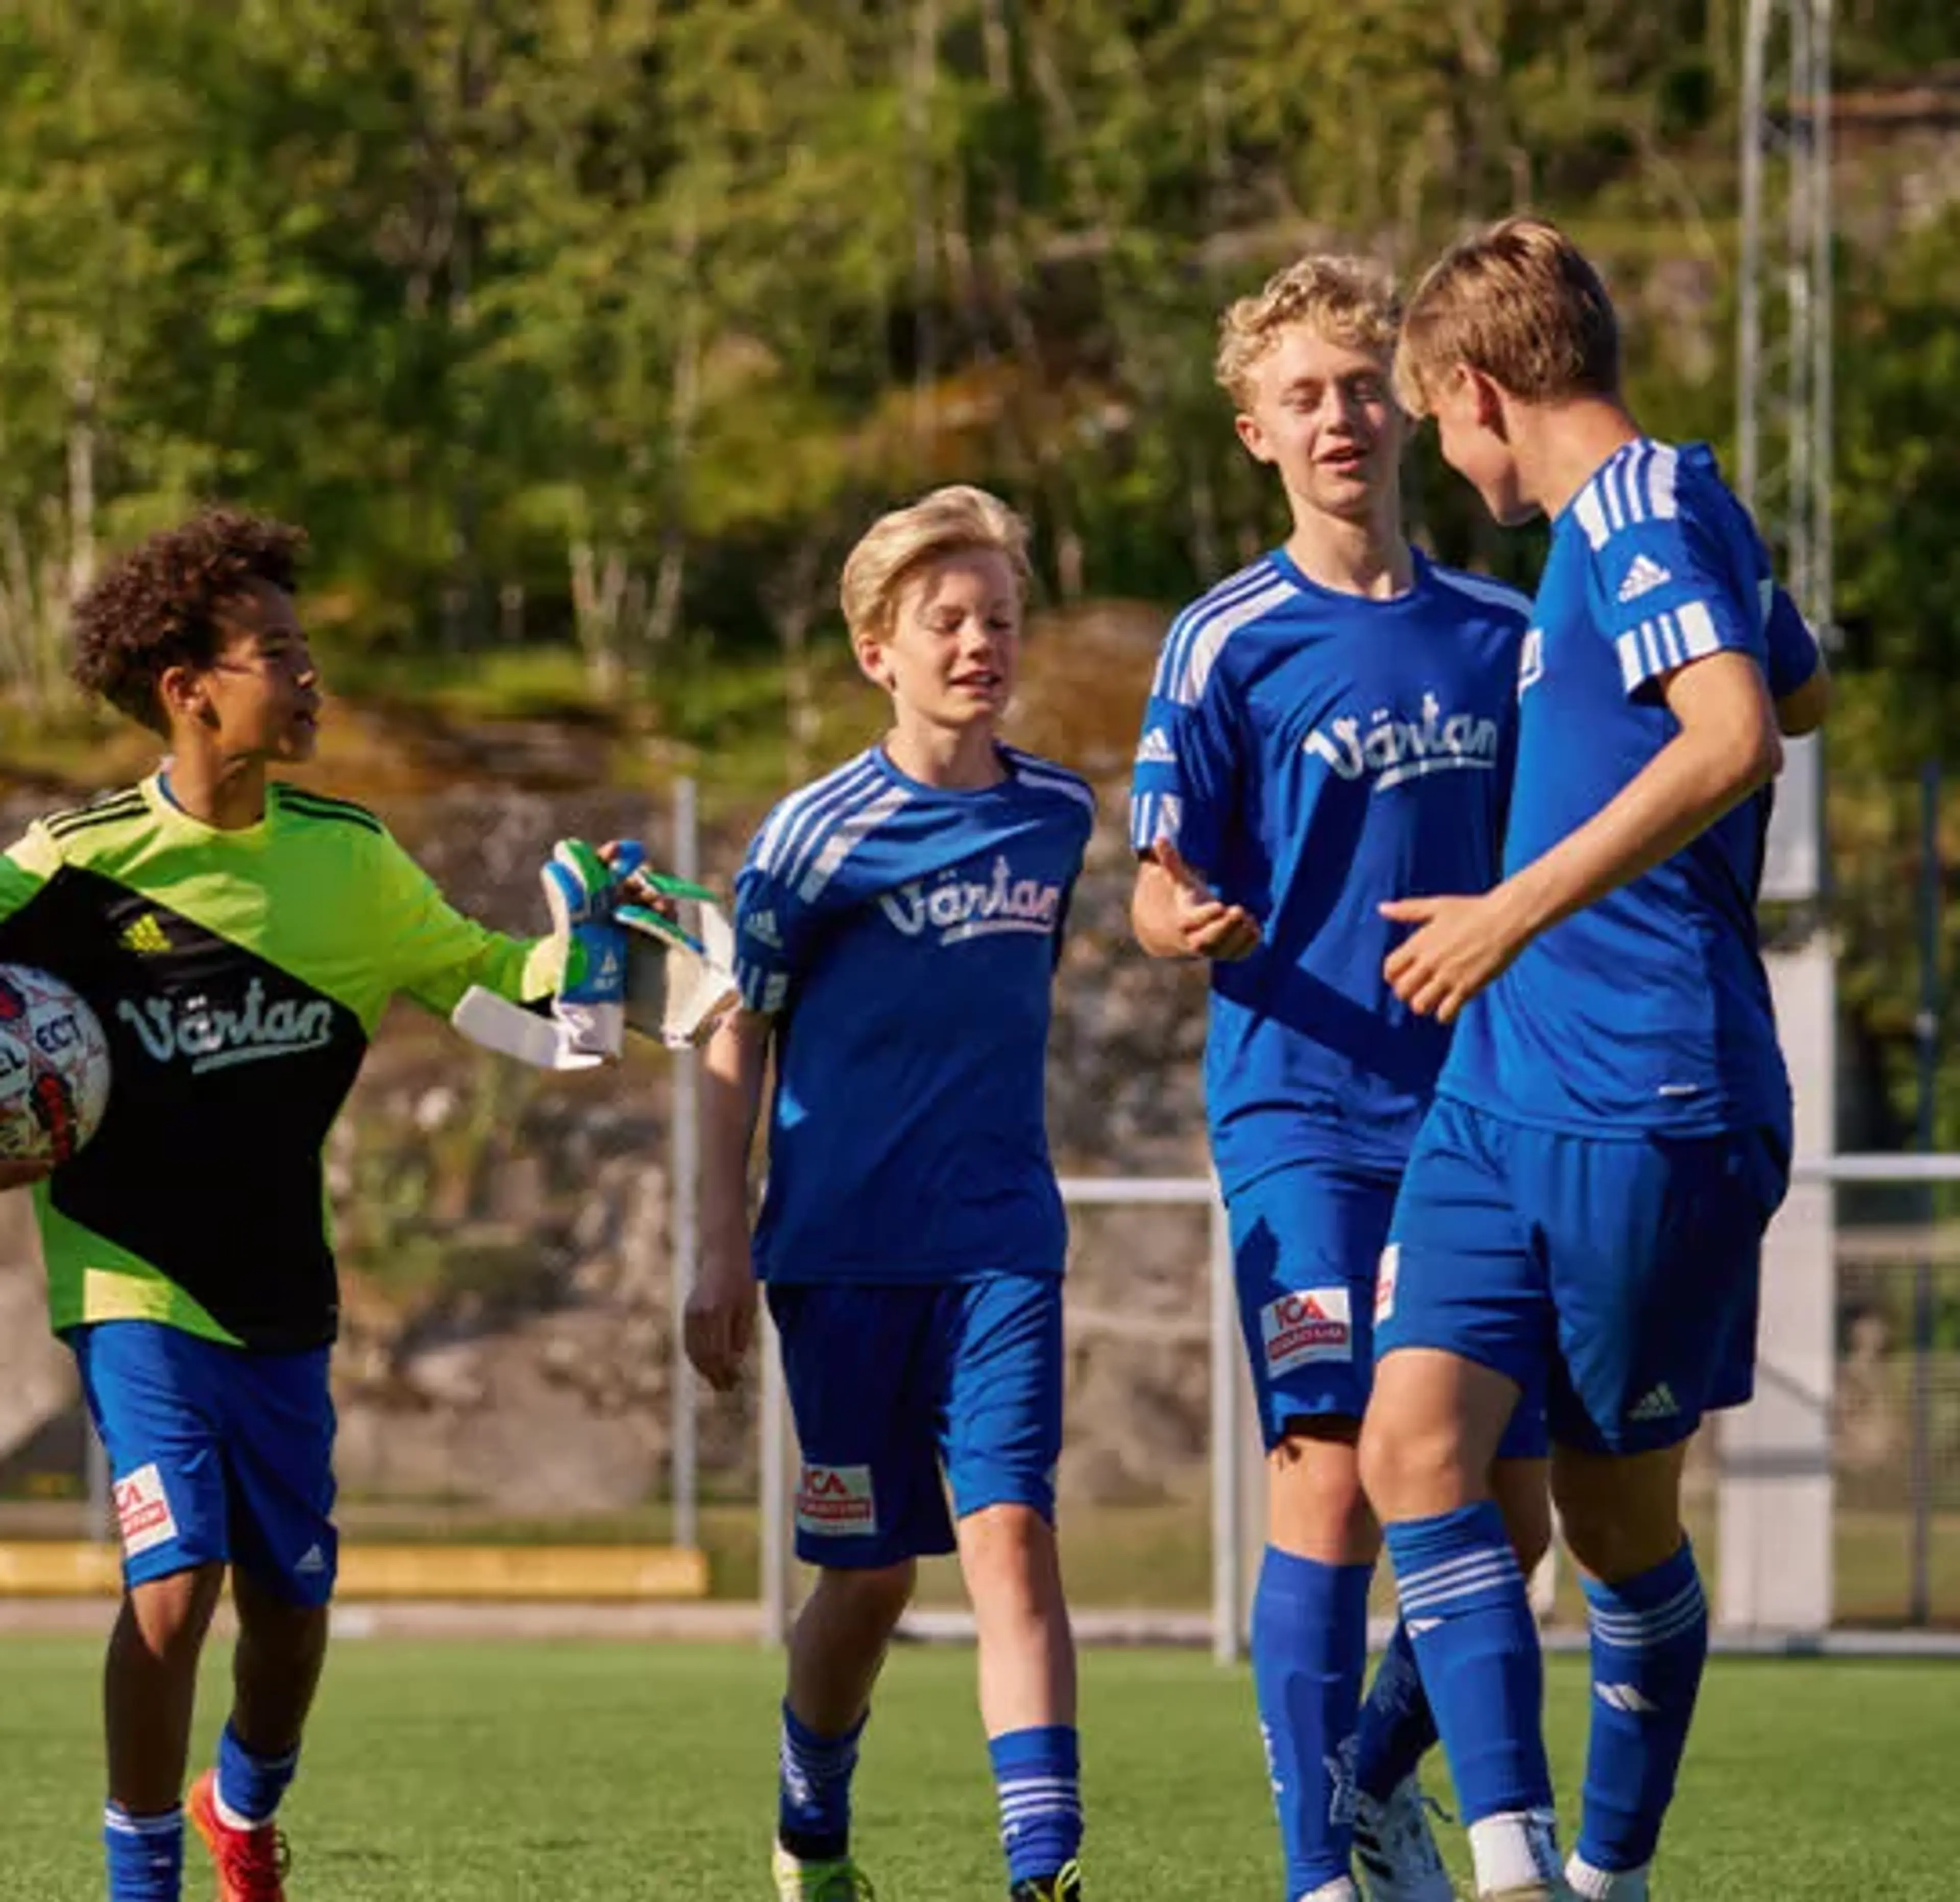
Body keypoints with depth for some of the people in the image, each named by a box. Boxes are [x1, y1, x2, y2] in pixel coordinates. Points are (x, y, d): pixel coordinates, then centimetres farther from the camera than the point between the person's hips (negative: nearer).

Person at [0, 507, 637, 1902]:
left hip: (282, 1300, 4)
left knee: (293, 1605, 8)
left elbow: (470, 969, 15)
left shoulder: (346, 857, 3)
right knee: (176, 1584, -17)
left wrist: (578, 957, -1)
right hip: (137, 1290, -4)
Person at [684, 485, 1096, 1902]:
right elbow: (738, 1041, -1)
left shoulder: (1057, 816, 5)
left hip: (1001, 1246, 2)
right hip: (843, 1250, -2)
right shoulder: (821, 834, -6)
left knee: (1011, 1532, -15)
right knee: (871, 1573, 5)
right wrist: (724, 1251, -4)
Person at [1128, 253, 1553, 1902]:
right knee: (1334, 1480, -15)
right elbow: (1157, 893, -4)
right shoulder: (1228, 644, -2)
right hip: (1302, 1113, -4)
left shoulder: (1501, 636, 10)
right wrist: (1181, 917, -26)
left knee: (1509, 1509, 4)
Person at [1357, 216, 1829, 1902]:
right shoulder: (1655, 518, 17)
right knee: (1415, 1440, -9)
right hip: (1505, 1093, 9)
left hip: (1651, 1109, -9)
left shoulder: (1645, 511, -12)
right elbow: (1801, 692, 36)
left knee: (1620, 1509, 4)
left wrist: (1519, 911, -29)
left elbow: (1736, 738, -28)